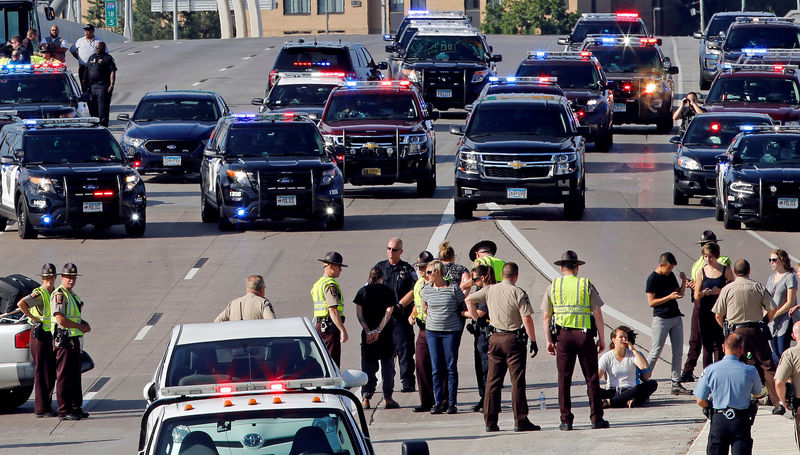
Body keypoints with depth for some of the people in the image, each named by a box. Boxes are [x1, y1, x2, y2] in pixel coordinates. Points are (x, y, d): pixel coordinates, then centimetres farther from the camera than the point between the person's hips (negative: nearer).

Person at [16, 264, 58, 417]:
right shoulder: (39, 294, -13)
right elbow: (21, 303, -29)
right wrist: (33, 318, -21)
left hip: (51, 336, 8)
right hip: (40, 335, -8)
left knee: (51, 373, 11)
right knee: (41, 373, -6)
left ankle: (47, 404, 19)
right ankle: (41, 408, -4)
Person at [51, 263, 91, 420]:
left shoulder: (73, 295, 19)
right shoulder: (59, 295, -12)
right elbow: (61, 319, -20)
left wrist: (84, 324, 8)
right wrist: (81, 326, -11)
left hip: (74, 339, 10)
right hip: (63, 340, -10)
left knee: (75, 375, 13)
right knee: (64, 376, -7)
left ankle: (76, 407, 19)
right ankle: (64, 410, -5)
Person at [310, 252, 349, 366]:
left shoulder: (318, 284, 19)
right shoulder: (331, 285, -13)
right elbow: (333, 310, -21)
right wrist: (343, 330, -24)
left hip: (318, 326, 10)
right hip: (330, 326, -10)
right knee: (332, 364, -10)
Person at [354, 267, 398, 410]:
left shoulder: (362, 292, 2)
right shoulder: (388, 292, -2)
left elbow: (359, 314, -5)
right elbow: (388, 313, -11)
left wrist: (368, 331, -9)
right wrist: (378, 330, -14)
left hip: (367, 334, 1)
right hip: (385, 334, -1)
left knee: (368, 366, 6)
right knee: (387, 366, 8)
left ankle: (366, 398, -2)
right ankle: (388, 399, 6)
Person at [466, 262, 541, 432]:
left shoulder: (490, 290, 4)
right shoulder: (519, 293, -11)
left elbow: (469, 300, 12)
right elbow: (527, 319, -14)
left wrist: (476, 318, 19)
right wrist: (533, 341, -7)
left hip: (495, 338, 5)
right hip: (514, 340, -5)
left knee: (493, 380, 8)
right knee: (517, 381, -2)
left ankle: (490, 421, 8)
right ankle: (520, 421, -4)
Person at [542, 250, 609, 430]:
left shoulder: (553, 286, 5)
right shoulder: (586, 285, 1)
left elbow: (546, 317, 3)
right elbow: (598, 314, -1)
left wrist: (549, 340, 9)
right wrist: (601, 338, 5)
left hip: (563, 335, 1)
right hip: (585, 334, -1)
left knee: (564, 379, 4)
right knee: (592, 378, 5)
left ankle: (566, 420, 2)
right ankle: (597, 418, 3)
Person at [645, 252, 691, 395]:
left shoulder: (670, 275, 10)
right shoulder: (653, 279, -9)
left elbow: (680, 293, 18)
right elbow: (651, 302, -13)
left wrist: (684, 282, 1)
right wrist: (669, 297, -20)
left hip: (676, 318, 7)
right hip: (661, 318, -7)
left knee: (678, 351, 4)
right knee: (655, 352, -5)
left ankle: (676, 384, 7)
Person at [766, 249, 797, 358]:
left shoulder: (790, 277, -7)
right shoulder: (771, 278, 16)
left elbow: (790, 303, -12)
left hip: (785, 322, -7)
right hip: (772, 324, 7)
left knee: (782, 354, -12)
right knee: (775, 355, 5)